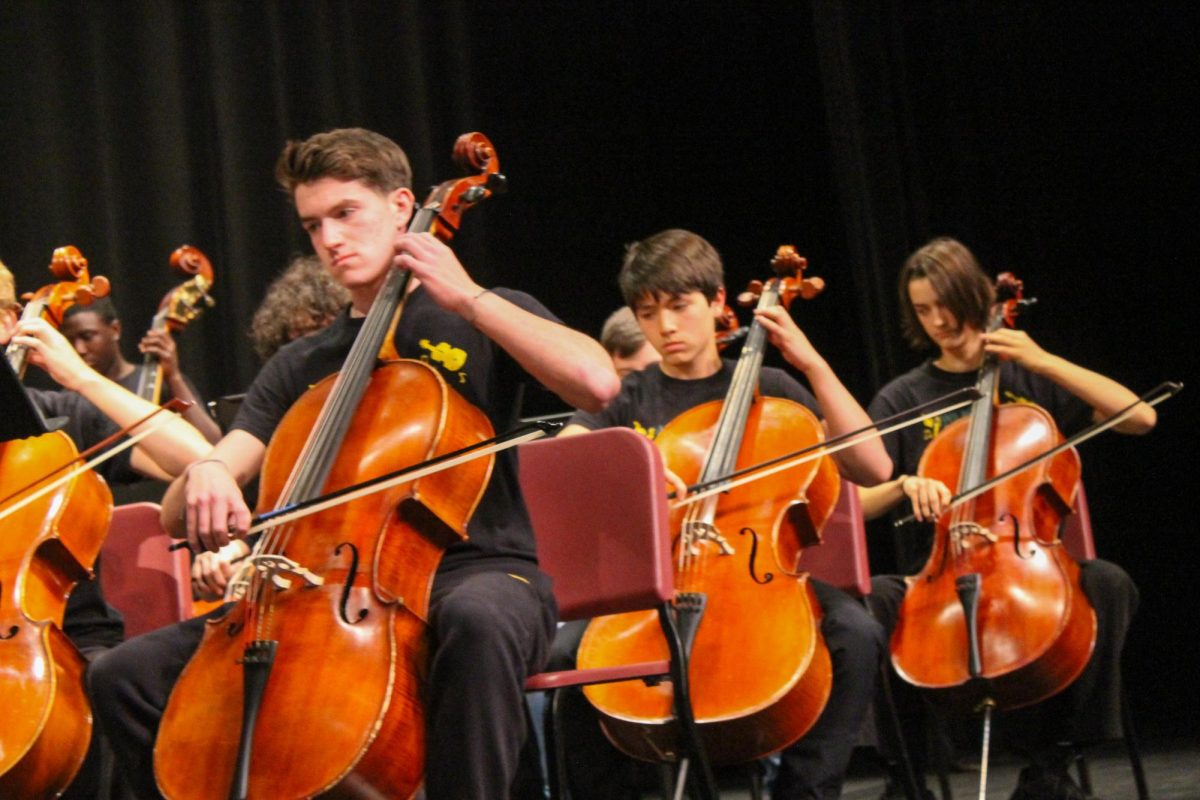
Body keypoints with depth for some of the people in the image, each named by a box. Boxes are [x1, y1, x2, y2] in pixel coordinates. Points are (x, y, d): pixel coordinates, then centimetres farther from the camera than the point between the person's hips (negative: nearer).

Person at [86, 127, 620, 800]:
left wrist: (468, 297, -10)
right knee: (126, 677, -10)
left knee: (476, 622, -42)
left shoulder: (478, 321, 8)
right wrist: (206, 475, -14)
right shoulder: (300, 368, 19)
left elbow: (597, 383, -15)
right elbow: (178, 516, 11)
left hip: (479, 569, -4)